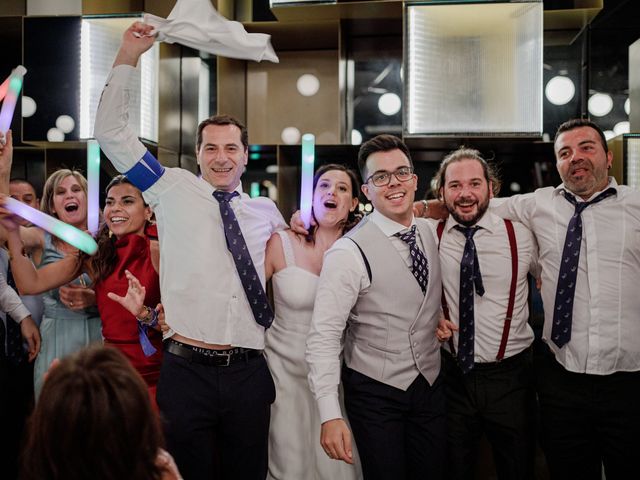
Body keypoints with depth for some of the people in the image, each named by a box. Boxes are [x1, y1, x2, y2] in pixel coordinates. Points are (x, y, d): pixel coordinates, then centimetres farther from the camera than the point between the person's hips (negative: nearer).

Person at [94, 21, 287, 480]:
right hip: (187, 370, -2)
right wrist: (128, 56, -5)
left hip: (249, 373, 3)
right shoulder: (173, 189, 3)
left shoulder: (266, 210, 11)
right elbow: (111, 132, 0)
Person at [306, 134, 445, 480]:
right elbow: (323, 337, -21)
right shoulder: (348, 253, -18)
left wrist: (439, 319, 5)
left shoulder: (432, 234, 1)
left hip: (431, 386, 5)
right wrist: (330, 415, -25)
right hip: (375, 394, -5)